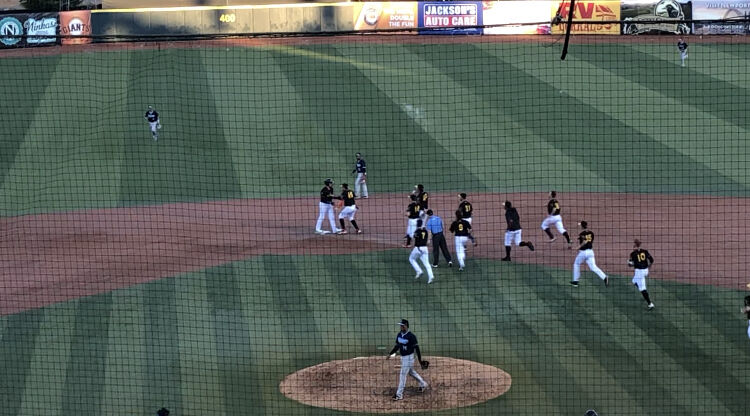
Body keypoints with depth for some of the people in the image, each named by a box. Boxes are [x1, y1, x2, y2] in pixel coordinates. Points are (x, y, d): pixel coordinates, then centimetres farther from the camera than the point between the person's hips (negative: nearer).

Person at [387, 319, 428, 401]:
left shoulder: (411, 336, -20)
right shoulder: (399, 335, 3)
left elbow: (416, 348, -17)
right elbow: (397, 346, 15)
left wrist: (420, 360, -16)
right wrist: (390, 354, 8)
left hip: (409, 357, -8)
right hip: (403, 357, 8)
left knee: (403, 375, -7)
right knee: (411, 372, 23)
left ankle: (399, 394, -2)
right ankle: (423, 384, 42)